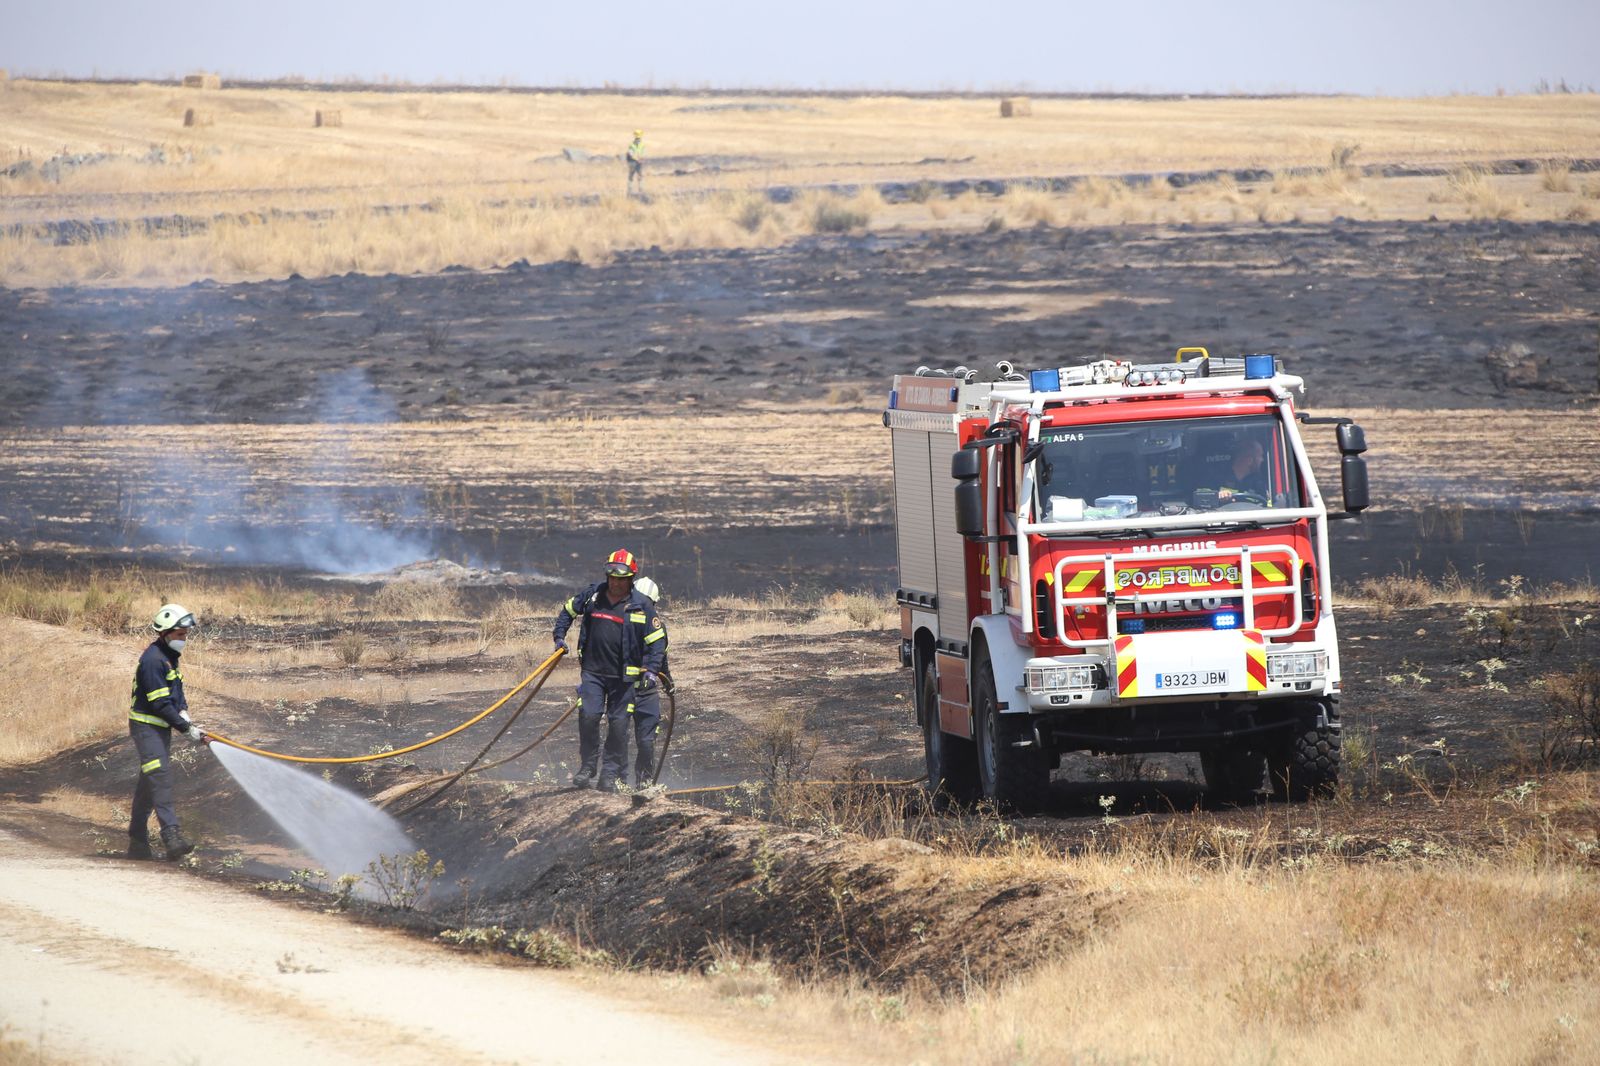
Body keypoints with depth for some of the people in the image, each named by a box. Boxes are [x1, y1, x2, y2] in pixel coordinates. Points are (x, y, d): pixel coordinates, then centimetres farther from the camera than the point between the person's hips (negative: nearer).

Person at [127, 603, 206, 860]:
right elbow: (160, 704, -22)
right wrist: (187, 729, -20)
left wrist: (183, 712, -3)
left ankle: (137, 841, 17)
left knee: (149, 782, 12)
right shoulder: (153, 660, -19)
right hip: (146, 726, -10)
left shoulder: (169, 656, 13)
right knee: (160, 777, -19)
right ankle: (171, 837, -29)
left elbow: (176, 692, 19)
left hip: (161, 728, 10)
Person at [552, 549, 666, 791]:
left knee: (618, 725, 1)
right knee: (588, 716, -10)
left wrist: (651, 670, -12)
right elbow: (567, 610, 20)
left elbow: (657, 641, 0)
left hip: (624, 675, -1)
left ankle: (611, 773, 12)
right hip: (592, 671, 1)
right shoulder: (592, 595, 1)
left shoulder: (642, 606, -4)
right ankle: (587, 767, 5)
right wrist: (559, 636, 9)